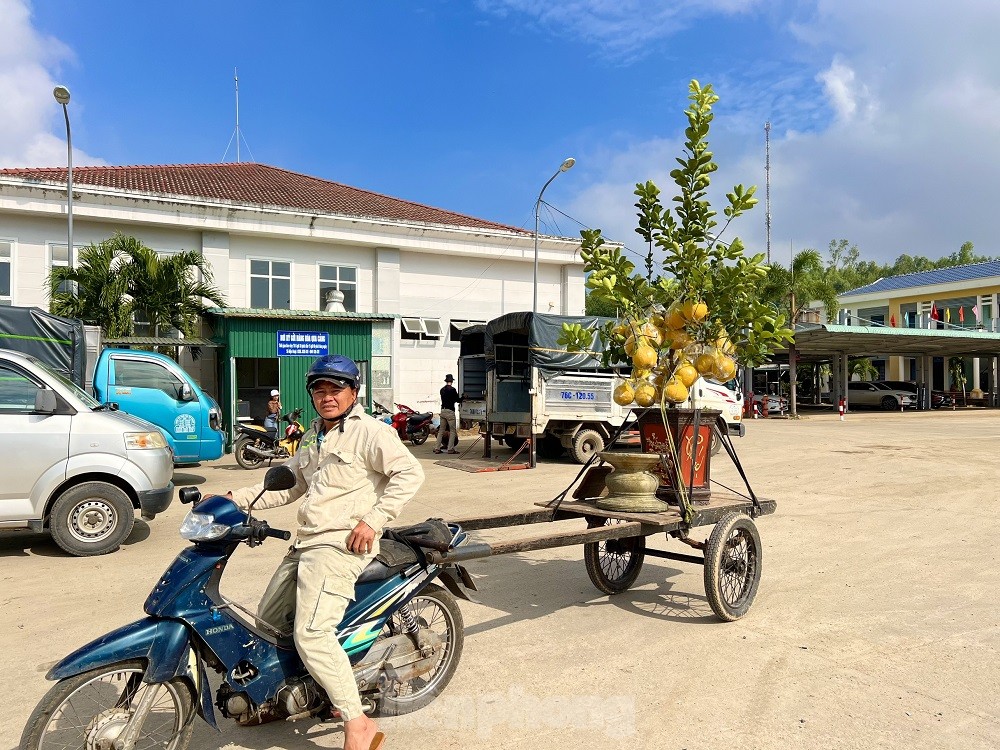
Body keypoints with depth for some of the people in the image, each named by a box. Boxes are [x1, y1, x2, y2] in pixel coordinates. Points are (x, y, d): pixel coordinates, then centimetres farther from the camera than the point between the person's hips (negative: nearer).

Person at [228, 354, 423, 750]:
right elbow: (288, 485, 24)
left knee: (311, 634, -22)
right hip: (304, 544, 10)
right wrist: (236, 499, 13)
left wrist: (372, 520, -21)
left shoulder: (370, 431, -9)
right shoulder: (312, 438, 20)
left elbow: (410, 473, -17)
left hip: (341, 544, -10)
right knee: (267, 621, 17)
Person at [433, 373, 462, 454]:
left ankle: (437, 448, 9)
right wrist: (463, 397, 14)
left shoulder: (442, 390, 11)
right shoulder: (452, 389, -10)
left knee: (441, 430, 11)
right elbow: (458, 400, -4)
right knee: (452, 431, -1)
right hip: (450, 411, -7)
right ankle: (451, 449, -4)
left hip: (443, 411, 7)